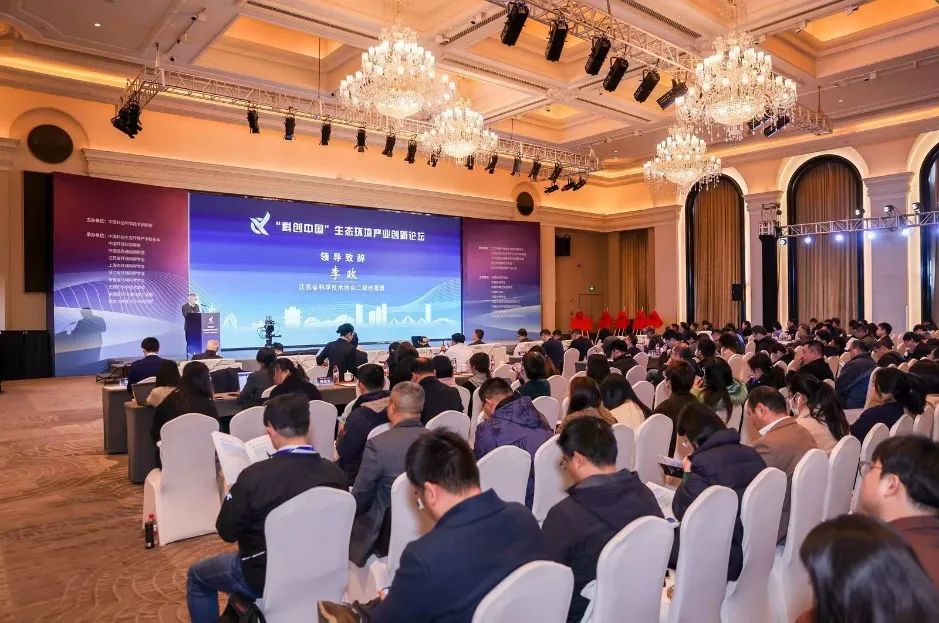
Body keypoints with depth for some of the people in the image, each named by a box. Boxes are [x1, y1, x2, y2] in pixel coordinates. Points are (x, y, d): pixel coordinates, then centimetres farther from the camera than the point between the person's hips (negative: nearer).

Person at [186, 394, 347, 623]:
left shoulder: (255, 475, -27)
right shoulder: (335, 473, -15)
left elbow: (227, 531, -12)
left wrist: (233, 497, 5)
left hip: (267, 577, -5)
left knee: (197, 576, 23)